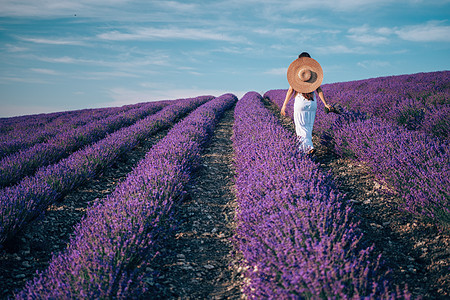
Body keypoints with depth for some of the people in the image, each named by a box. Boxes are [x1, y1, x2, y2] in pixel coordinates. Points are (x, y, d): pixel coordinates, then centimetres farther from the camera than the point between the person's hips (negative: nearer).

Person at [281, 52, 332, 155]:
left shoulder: (295, 73, -5)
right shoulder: (314, 73, 2)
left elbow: (291, 90, -7)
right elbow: (319, 90, -1)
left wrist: (284, 105, -1)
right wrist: (325, 104, 3)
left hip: (300, 102, -3)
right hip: (312, 103, 3)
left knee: (301, 127, 1)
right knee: (309, 126, 16)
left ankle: (309, 147, -17)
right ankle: (303, 147, 27)